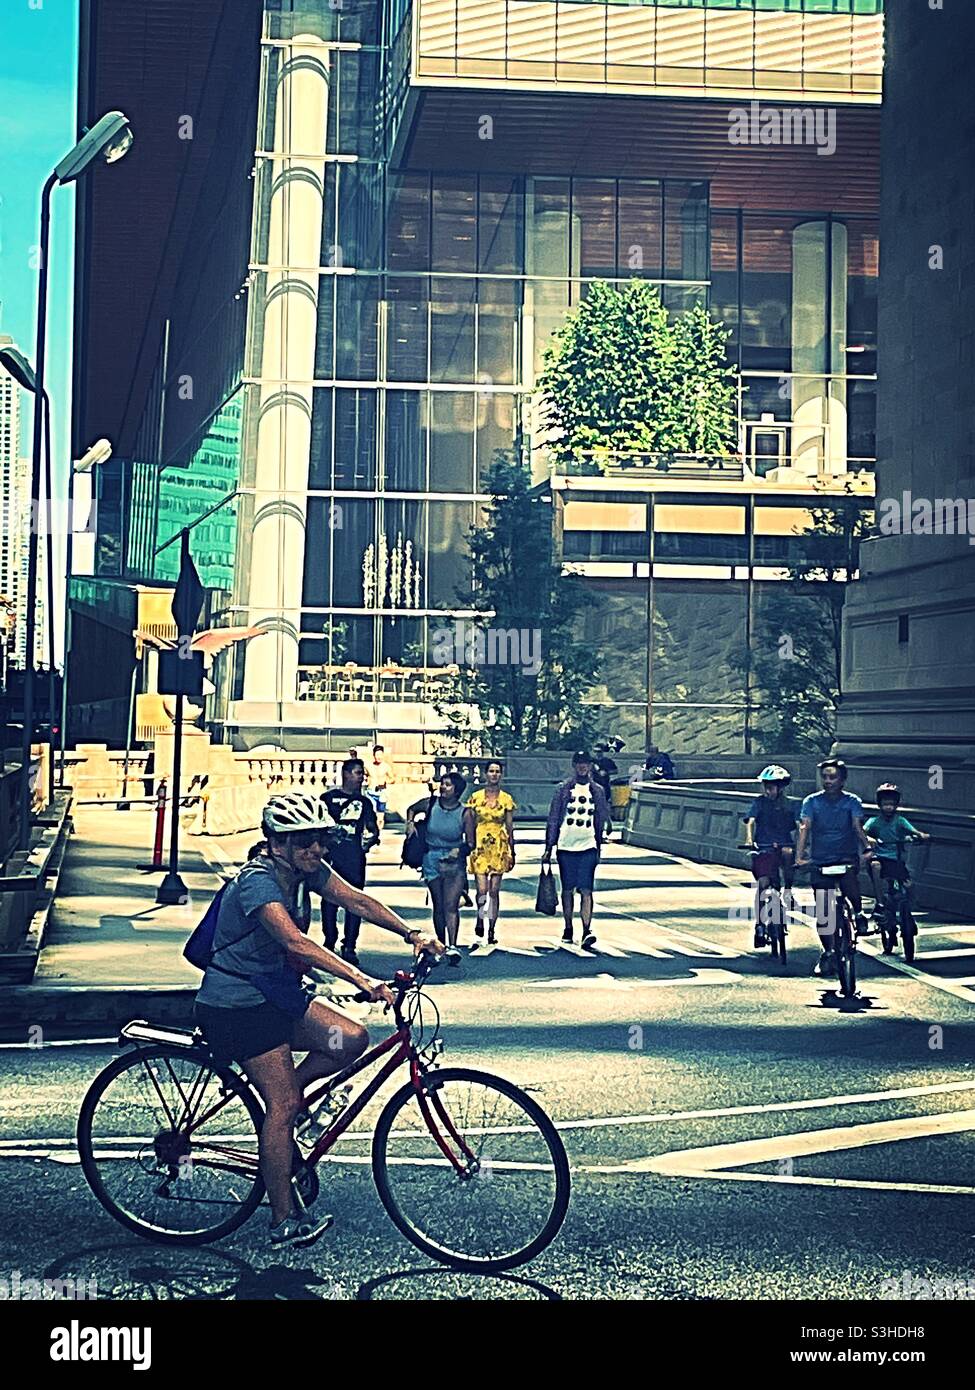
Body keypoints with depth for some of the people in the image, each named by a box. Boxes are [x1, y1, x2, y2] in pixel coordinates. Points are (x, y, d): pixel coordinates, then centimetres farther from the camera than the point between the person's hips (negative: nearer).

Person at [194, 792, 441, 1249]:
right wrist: (360, 980, -49)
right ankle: (284, 1222, 2)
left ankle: (278, 1097, 12)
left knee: (352, 1040, -8)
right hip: (236, 1006, -8)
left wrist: (412, 934, -21)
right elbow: (296, 942, -39)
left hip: (273, 992, 8)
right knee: (285, 1104, -9)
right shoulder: (258, 882, -26)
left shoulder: (306, 870, -1)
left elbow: (356, 901, -7)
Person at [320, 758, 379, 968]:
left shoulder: (364, 801, 17)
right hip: (332, 854, -2)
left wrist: (371, 839, -4)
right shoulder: (329, 797, 8)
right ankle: (329, 943, 10)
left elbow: (373, 828, 16)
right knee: (330, 899, 0)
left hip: (355, 857, 2)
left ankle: (349, 947, 3)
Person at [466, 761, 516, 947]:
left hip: (499, 848, 1)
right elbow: (470, 825, 6)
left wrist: (512, 852, 6)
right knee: (482, 889, -10)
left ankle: (492, 930, 11)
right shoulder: (476, 797, 3)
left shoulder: (506, 799, 5)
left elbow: (510, 827, 8)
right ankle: (480, 921, 16)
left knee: (494, 891, 2)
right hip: (480, 847, -1)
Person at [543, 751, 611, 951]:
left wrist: (599, 848, 13)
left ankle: (587, 930, -18)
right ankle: (568, 929, 19)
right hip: (566, 846, 0)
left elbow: (601, 821, 14)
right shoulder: (564, 789, 2)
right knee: (567, 890, 7)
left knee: (586, 890, -10)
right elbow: (553, 820, 3)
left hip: (588, 847, 0)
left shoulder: (597, 791, 7)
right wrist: (548, 848, -1)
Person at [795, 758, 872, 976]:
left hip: (847, 858, -1)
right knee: (822, 913, -2)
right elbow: (804, 828, -12)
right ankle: (827, 954, 16)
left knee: (849, 882, -33)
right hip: (820, 861, 1)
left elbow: (858, 827, -15)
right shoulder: (812, 802, -1)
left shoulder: (852, 801, -1)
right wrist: (799, 856, -27)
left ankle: (859, 913, -3)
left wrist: (866, 848, -34)